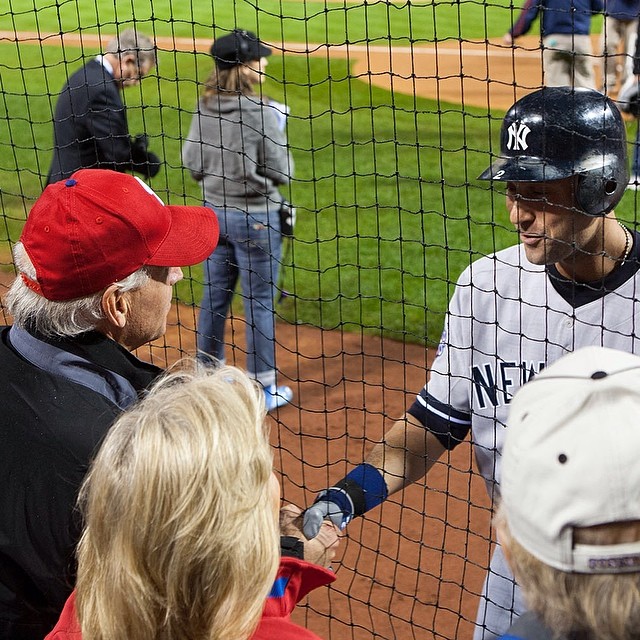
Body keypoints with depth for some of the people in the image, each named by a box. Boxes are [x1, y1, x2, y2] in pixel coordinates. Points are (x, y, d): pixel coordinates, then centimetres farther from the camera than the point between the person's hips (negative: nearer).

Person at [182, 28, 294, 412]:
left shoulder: (205, 109, -2)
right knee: (260, 302, 4)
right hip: (256, 217, -6)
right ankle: (264, 388, 13)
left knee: (215, 296, 17)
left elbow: (192, 163, 3)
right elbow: (281, 173, -14)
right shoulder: (261, 112, -19)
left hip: (214, 211, 6)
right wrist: (278, 135, 2)